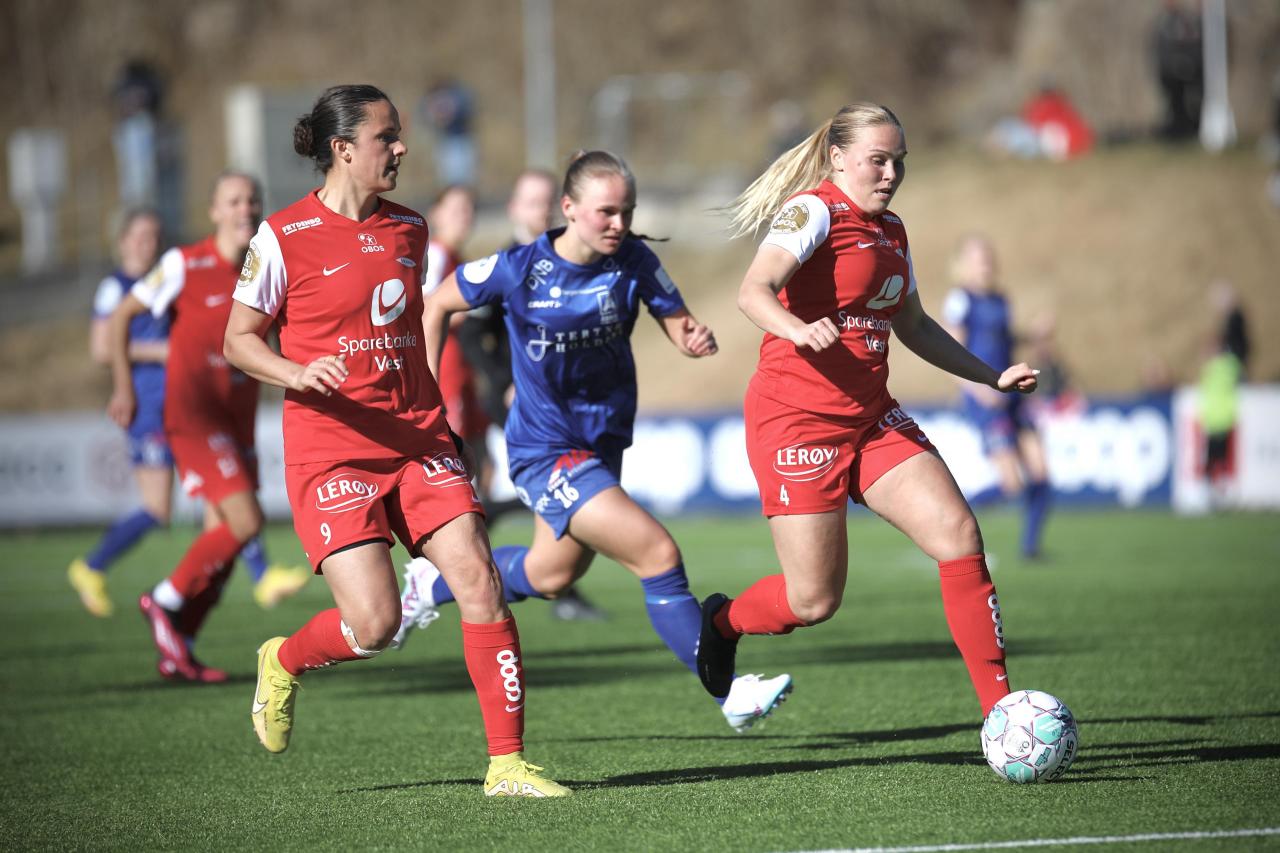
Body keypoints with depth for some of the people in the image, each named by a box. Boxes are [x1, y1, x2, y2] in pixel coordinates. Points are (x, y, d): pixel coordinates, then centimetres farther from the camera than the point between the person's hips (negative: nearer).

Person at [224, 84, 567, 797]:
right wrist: (298, 373, -19)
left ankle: (508, 763, -6)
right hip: (331, 450, -5)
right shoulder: (285, 238, -6)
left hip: (418, 440, 5)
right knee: (375, 623, -14)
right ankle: (283, 662, 20)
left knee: (481, 583, -11)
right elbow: (239, 340, 0)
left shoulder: (410, 229, 11)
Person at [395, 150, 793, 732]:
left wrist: (696, 339, -29)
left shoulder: (634, 262, -8)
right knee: (658, 555, -18)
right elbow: (436, 306, -2)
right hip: (546, 451, -6)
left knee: (552, 576, 26)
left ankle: (433, 586, 50)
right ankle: (731, 695, -13)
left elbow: (678, 324, -5)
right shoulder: (520, 269, -16)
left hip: (603, 443, 6)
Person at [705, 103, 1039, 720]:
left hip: (871, 417, 7)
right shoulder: (815, 211, -11)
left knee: (959, 536, -11)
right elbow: (753, 291, -27)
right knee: (814, 601, -6)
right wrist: (798, 329, -48)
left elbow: (914, 326, 28)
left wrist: (991, 377, 23)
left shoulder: (891, 230, 13)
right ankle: (722, 620, 29)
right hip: (795, 420, -7)